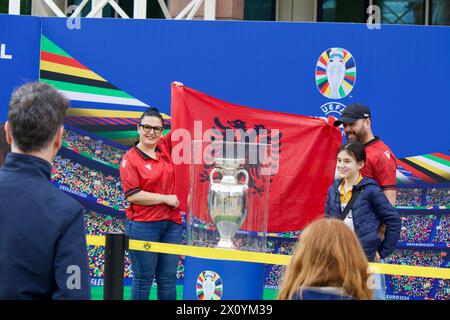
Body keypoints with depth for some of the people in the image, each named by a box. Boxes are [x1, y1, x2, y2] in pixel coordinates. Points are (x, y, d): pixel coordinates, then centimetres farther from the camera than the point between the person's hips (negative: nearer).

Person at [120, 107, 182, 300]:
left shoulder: (165, 147, 8)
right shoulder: (130, 159, -8)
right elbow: (132, 195, -15)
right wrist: (166, 199, -12)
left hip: (171, 224, 5)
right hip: (143, 226, -5)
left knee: (168, 280, 10)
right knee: (143, 279, 3)